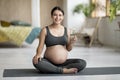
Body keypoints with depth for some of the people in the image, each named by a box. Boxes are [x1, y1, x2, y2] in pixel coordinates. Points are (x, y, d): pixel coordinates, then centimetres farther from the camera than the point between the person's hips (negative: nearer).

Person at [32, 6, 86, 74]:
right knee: (36, 61, -34)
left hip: (63, 62, 3)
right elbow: (40, 46, -2)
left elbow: (68, 49, 11)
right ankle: (63, 70, -26)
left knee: (83, 63, -18)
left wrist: (71, 42, -9)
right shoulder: (45, 30, -1)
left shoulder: (67, 30, 7)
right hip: (49, 63, -3)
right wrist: (38, 55, -22)